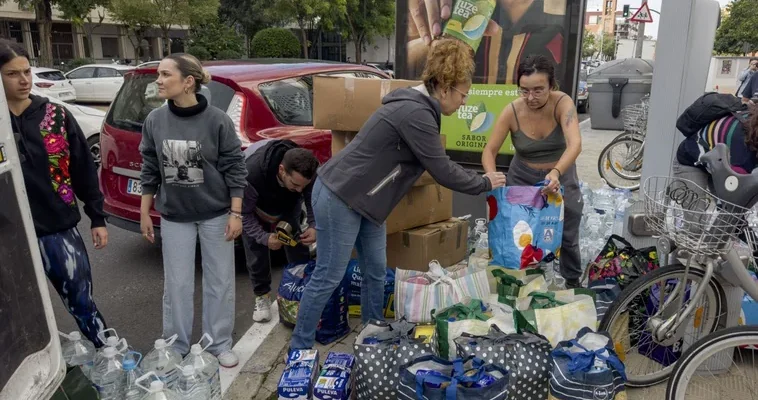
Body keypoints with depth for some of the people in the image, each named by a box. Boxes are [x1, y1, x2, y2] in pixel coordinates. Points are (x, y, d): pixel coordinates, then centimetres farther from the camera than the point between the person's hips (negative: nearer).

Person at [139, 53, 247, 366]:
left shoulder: (217, 120, -13)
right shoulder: (155, 121, -4)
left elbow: (234, 169, -8)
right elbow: (149, 170, 6)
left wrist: (235, 214, -9)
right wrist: (145, 213, 7)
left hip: (216, 215, -2)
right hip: (174, 217, 2)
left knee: (220, 281, 9)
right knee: (177, 284, 10)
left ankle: (220, 344, 27)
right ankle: (177, 348, 27)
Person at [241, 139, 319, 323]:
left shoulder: (308, 172, -36)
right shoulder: (252, 173, -45)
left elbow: (313, 202, -19)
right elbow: (244, 213, -30)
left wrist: (314, 226, -37)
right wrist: (264, 237, -42)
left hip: (288, 201, 2)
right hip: (253, 200, -2)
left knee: (297, 245, -5)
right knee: (255, 248, -7)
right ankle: (262, 296, 10)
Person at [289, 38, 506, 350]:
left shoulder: (416, 105, 9)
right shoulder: (416, 113, -23)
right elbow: (443, 171, -19)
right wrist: (485, 183, -5)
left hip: (362, 199, 10)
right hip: (339, 197, -10)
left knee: (376, 271, 15)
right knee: (329, 277, 0)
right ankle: (299, 348, 16)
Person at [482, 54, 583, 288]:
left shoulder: (563, 103, -25)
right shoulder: (512, 111, -21)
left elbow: (575, 144, -38)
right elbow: (489, 151, -18)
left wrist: (556, 172, -55)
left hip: (561, 176, 0)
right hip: (523, 178, 1)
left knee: (567, 236, 11)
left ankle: (573, 282, 36)